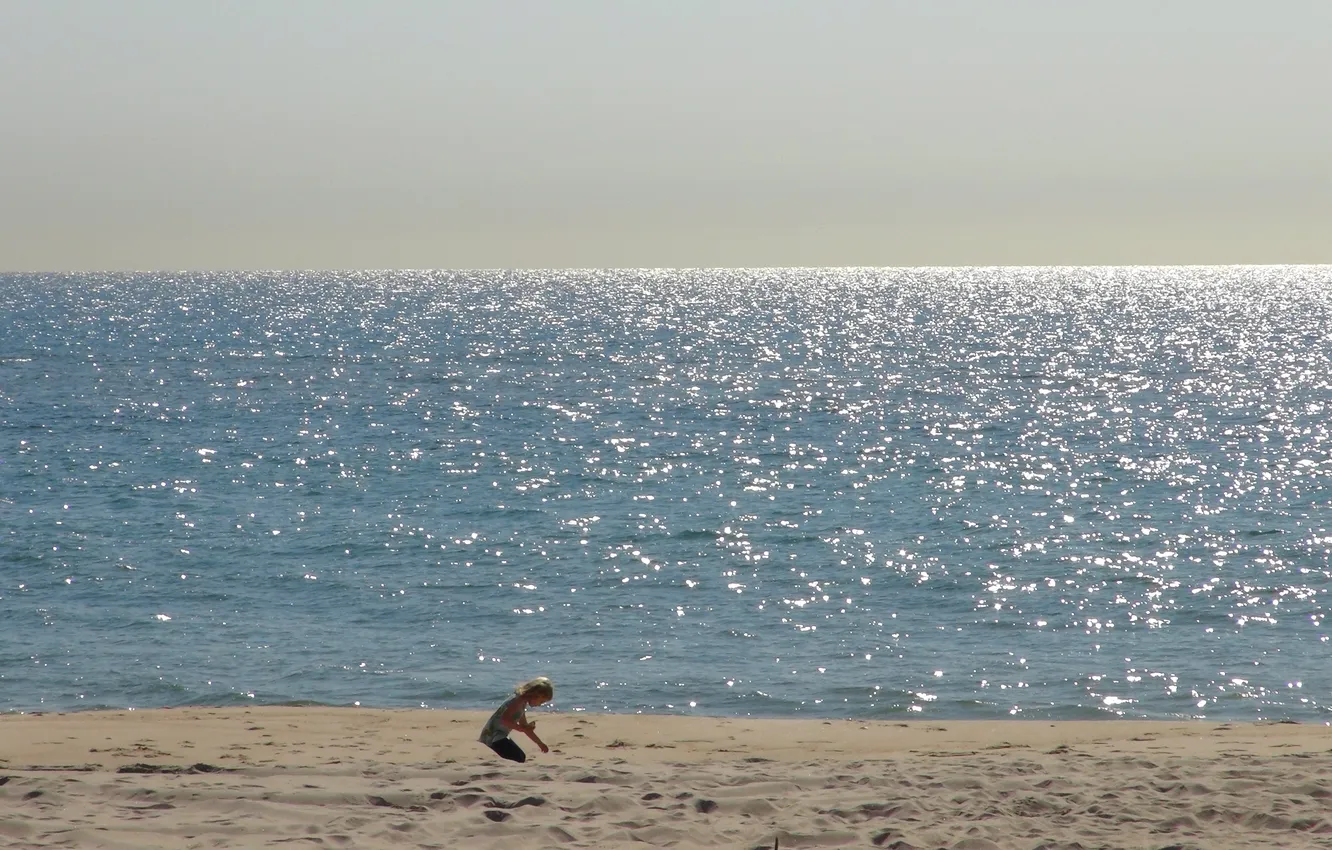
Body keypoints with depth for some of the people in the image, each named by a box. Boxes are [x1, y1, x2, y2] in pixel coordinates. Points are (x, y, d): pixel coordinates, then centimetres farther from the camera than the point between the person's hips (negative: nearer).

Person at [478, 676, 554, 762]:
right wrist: (522, 729, -27)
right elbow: (504, 719, -31)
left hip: (500, 735, 11)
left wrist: (540, 743, 35)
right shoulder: (519, 700, -18)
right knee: (519, 759, -20)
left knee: (521, 757, 22)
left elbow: (524, 726, 29)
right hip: (493, 735, -11)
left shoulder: (523, 703, 15)